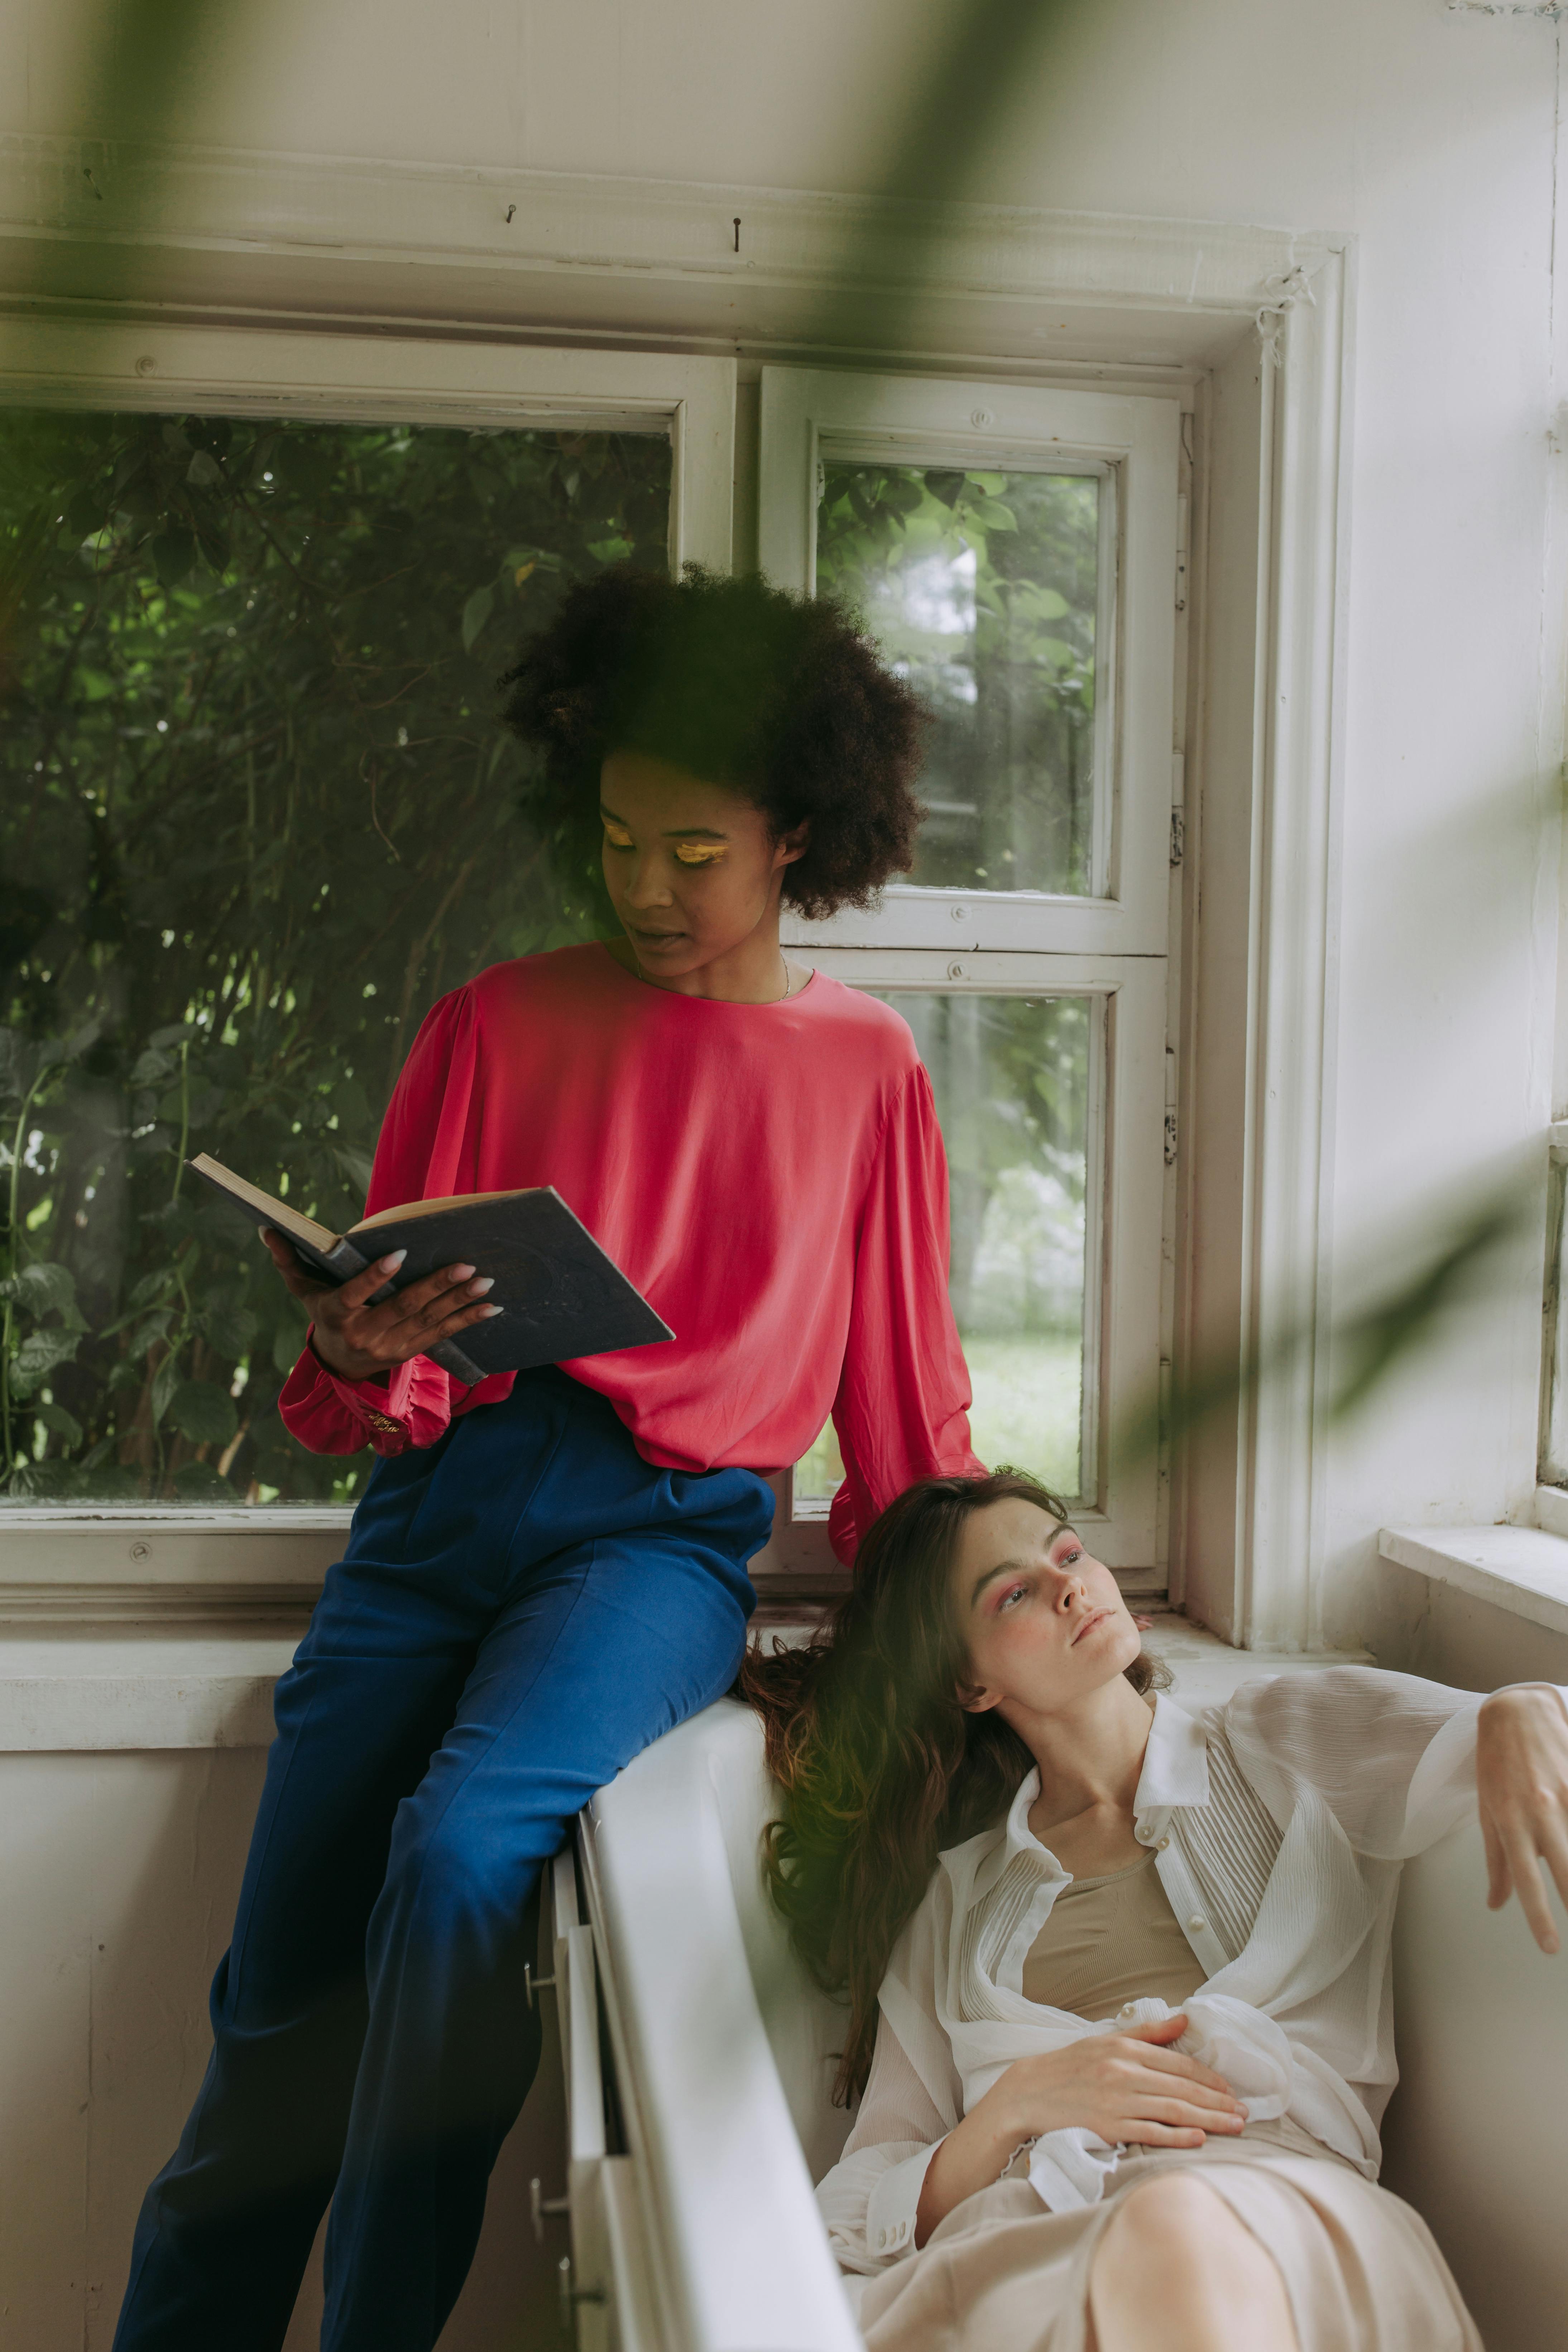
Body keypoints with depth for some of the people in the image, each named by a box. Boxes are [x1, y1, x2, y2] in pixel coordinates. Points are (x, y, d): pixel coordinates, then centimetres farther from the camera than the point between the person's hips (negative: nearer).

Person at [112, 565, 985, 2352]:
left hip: (668, 1530, -2)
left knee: (463, 1845, -28)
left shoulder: (866, 1068, 11)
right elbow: (391, 1351, 10)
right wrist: (360, 1351, -13)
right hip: (451, 1481, 2)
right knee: (280, 1997, -5)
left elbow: (902, 1392, 17)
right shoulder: (502, 1021, 12)